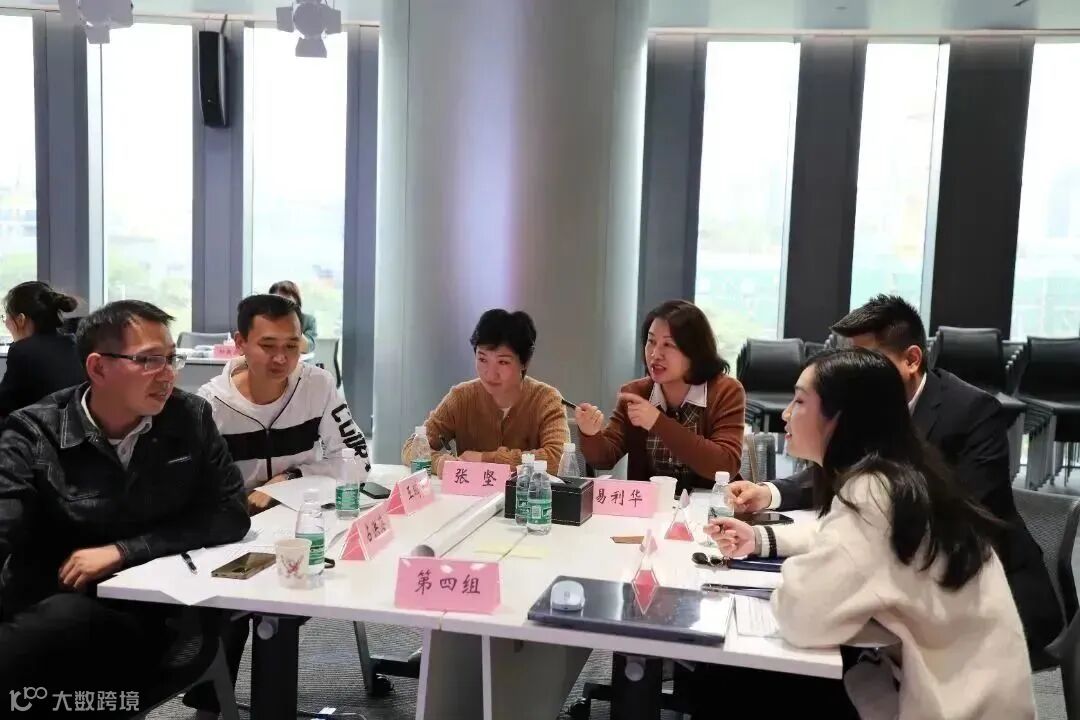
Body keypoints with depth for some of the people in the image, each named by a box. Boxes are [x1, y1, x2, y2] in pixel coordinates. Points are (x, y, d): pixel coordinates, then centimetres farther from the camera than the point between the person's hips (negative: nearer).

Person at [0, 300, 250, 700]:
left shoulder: (191, 418, 4)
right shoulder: (34, 434, -1)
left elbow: (231, 515, 1)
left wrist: (121, 552, -9)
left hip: (145, 617, 0)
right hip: (42, 612, 0)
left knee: (72, 618, -34)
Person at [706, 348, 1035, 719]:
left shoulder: (873, 492, -27)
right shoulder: (893, 474, 3)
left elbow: (803, 616, -35)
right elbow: (841, 538, 22)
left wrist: (792, 574, -12)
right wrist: (759, 538, 7)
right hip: (942, 673, 8)